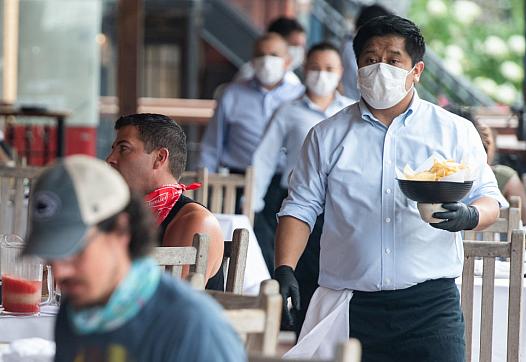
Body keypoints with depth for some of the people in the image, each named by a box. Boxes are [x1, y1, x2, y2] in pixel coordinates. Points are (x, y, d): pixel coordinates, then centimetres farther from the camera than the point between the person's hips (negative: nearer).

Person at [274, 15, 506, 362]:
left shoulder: (455, 132, 8)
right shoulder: (328, 135, 11)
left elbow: (489, 199, 9)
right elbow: (301, 208, 9)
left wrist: (469, 216, -15)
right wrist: (285, 270, -6)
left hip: (430, 304, -1)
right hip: (351, 305, 1)